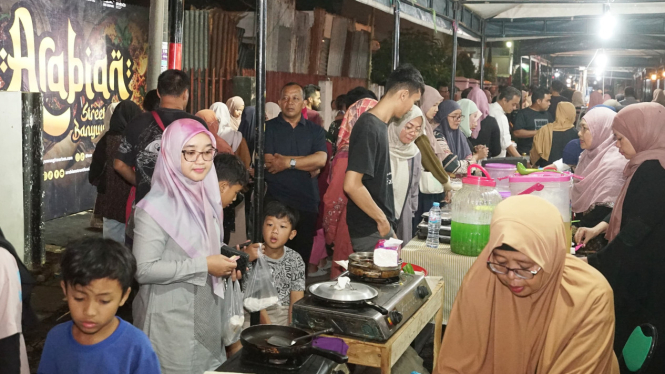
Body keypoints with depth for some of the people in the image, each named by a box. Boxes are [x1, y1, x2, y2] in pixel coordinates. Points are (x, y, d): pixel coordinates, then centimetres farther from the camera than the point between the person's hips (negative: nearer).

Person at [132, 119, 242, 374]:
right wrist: (203, 266, -24)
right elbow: (143, 270, -24)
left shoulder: (206, 196, 2)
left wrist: (224, 261, -2)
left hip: (206, 311, 7)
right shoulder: (155, 207, -21)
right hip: (170, 318, -7)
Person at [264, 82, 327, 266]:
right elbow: (268, 162, -10)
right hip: (275, 202, -2)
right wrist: (307, 163, -7)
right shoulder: (269, 128, 5)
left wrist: (287, 162, -12)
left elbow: (321, 159, -7)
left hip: (307, 204, 2)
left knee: (302, 258, 7)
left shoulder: (315, 131, 11)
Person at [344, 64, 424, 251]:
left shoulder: (379, 124, 9)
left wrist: (386, 223, 17)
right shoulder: (370, 128, -20)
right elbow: (352, 185, -27)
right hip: (370, 231, -9)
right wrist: (382, 219, -17)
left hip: (379, 227, 9)